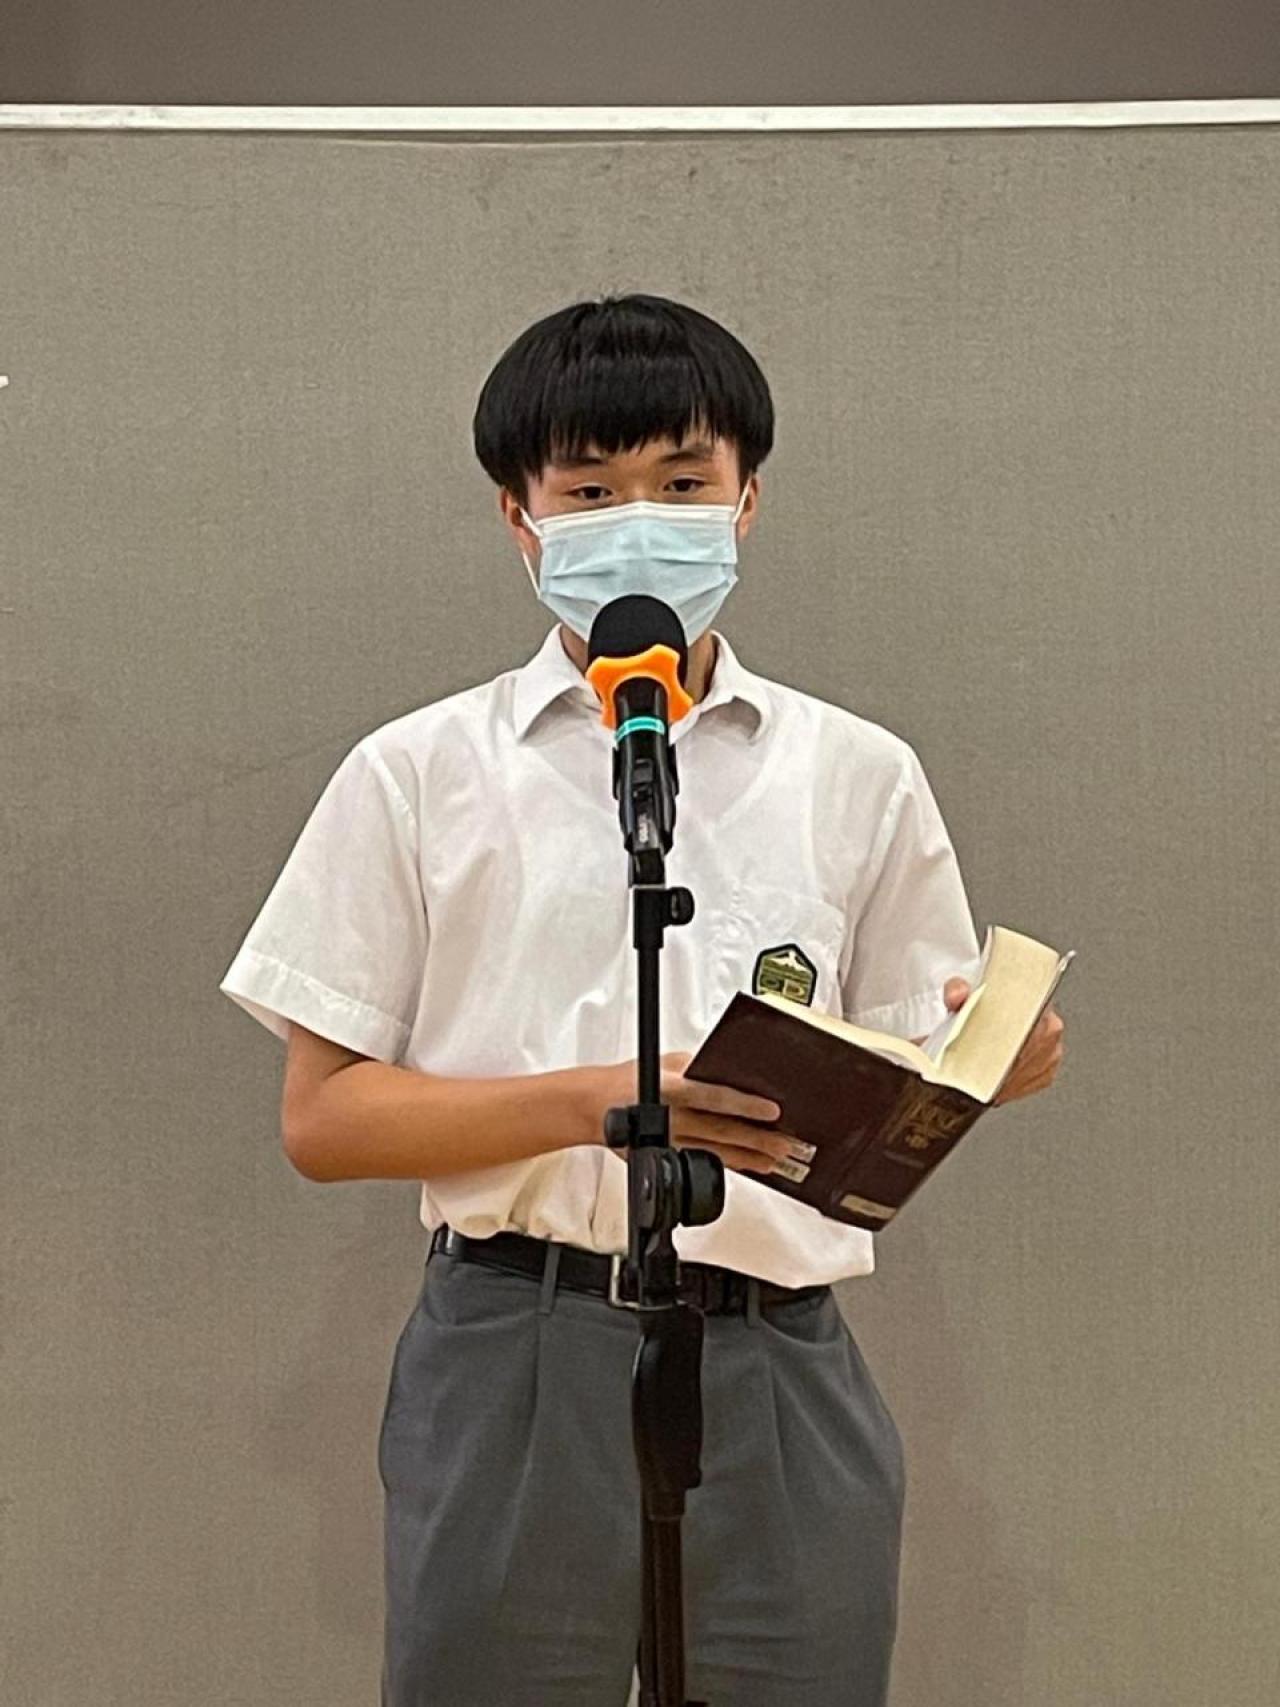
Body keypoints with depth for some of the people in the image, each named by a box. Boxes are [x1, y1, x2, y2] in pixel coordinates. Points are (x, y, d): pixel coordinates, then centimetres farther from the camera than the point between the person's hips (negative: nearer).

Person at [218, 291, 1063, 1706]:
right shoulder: (418, 776, 3)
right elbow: (322, 1120, -1)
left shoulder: (860, 776, 9)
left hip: (779, 1374, 2)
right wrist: (603, 1101, -15)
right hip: (515, 1369, -1)